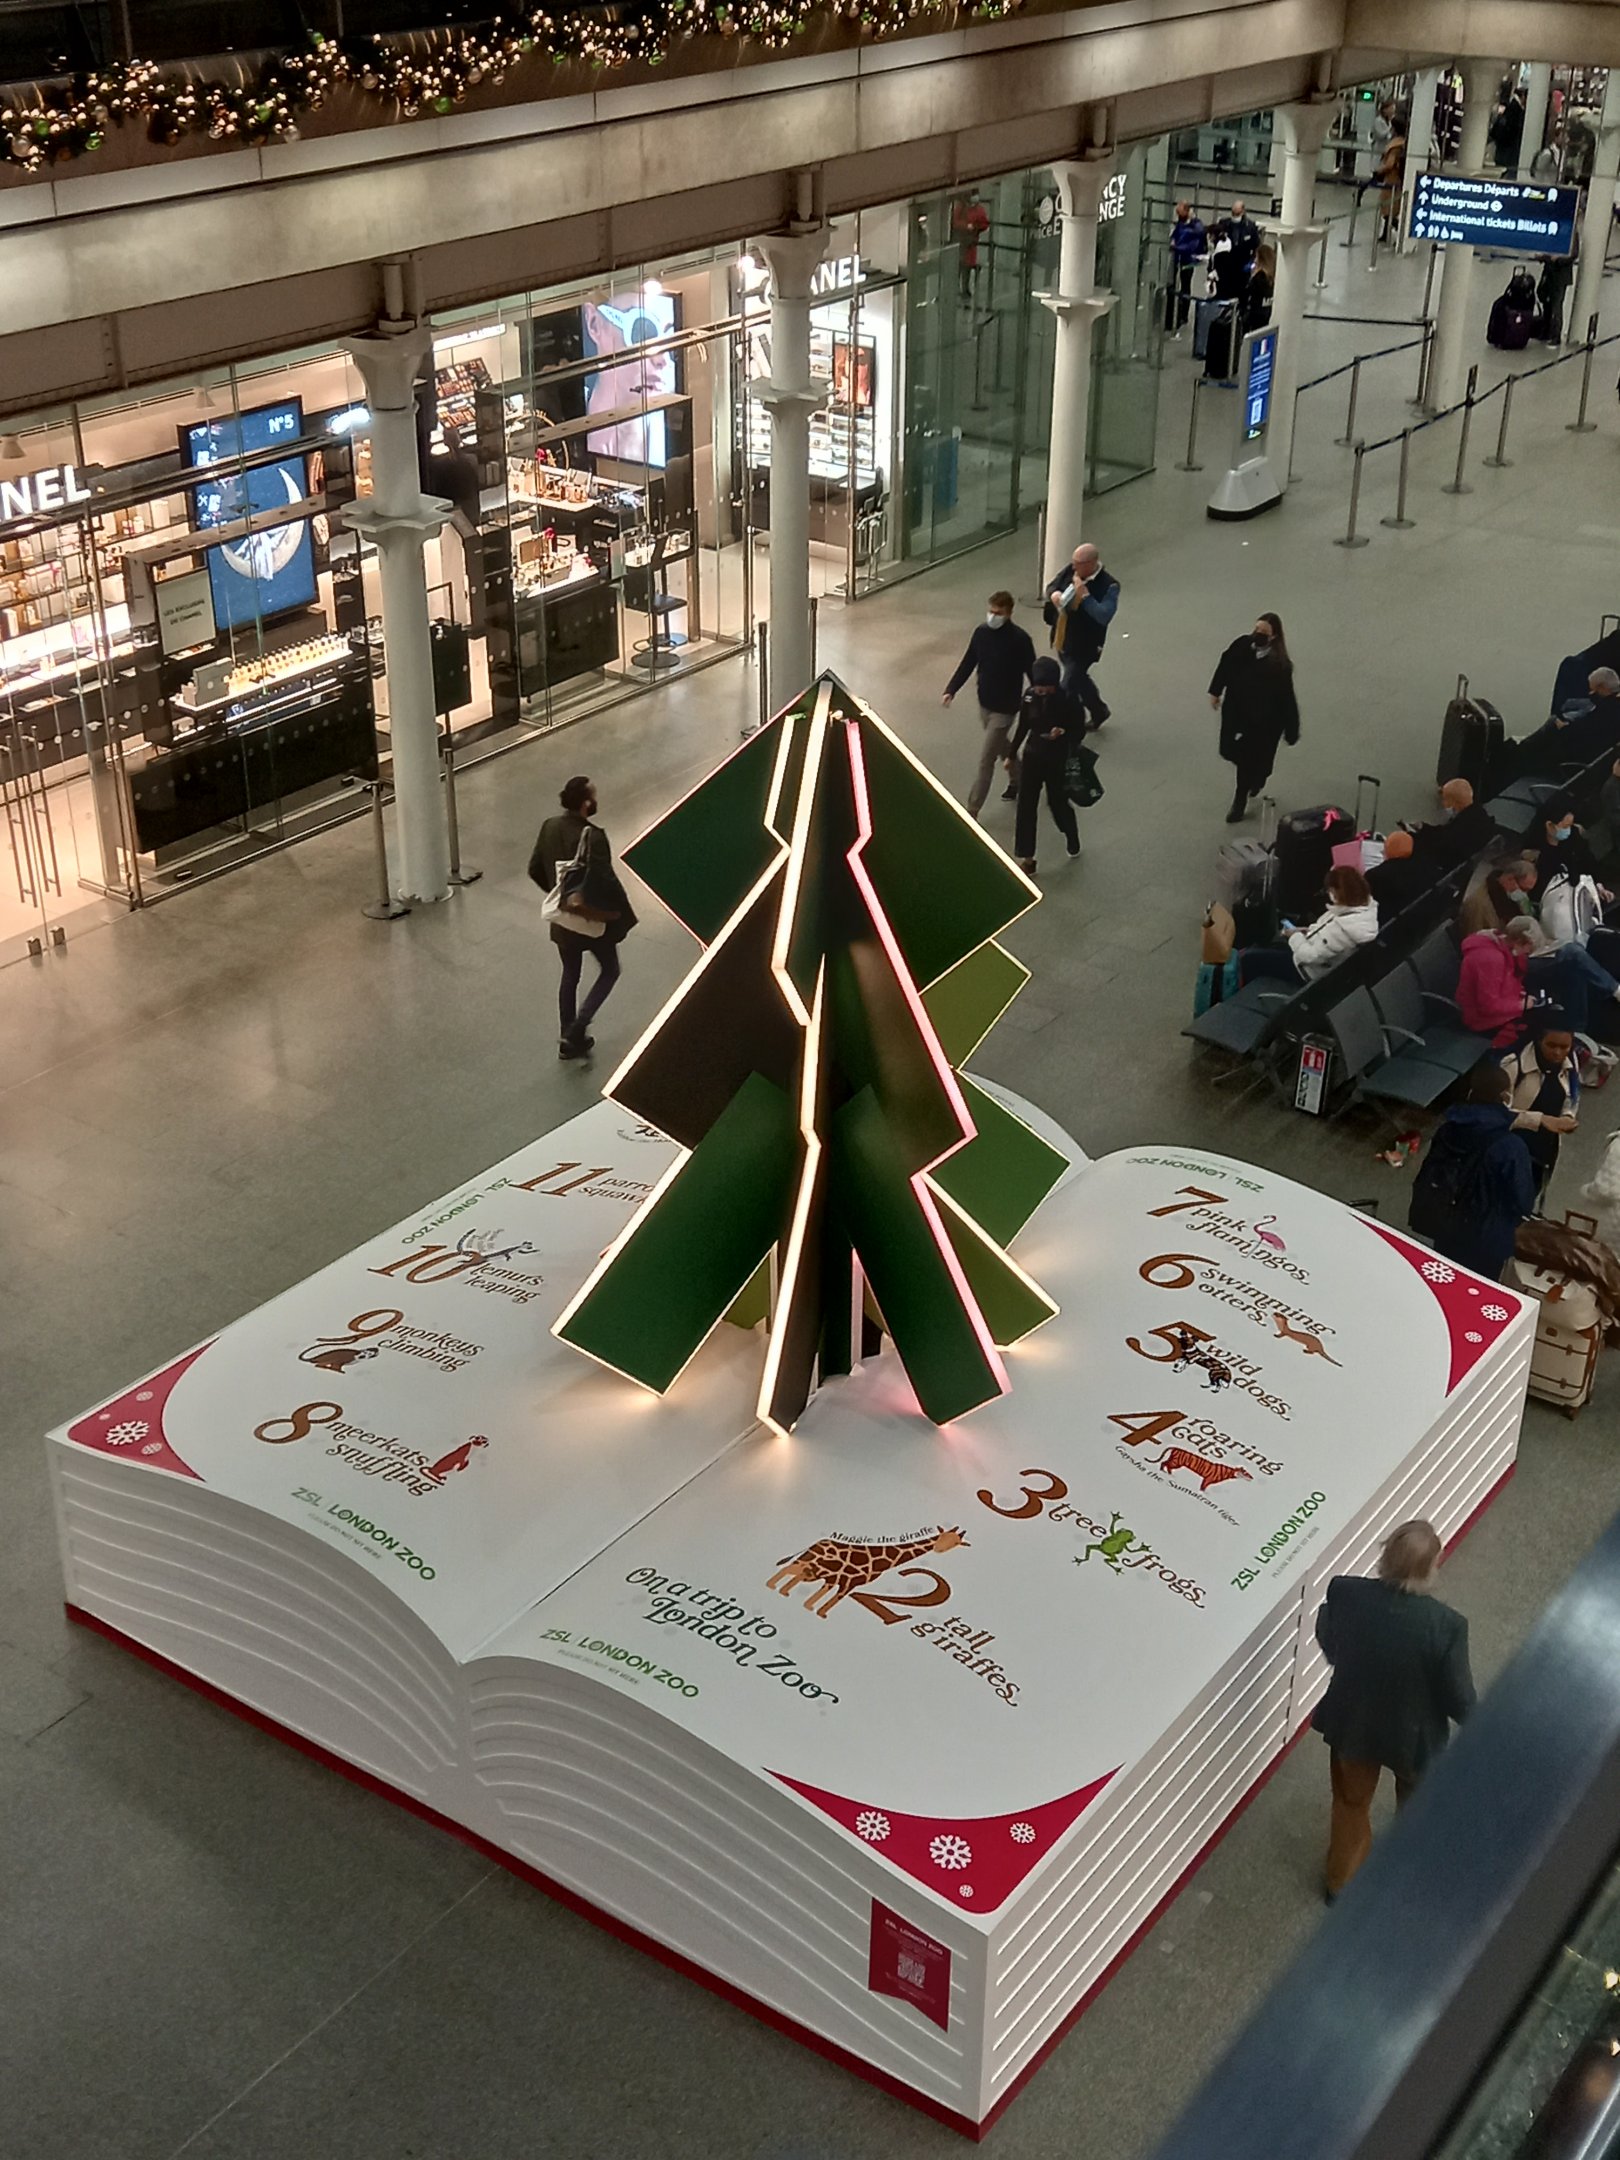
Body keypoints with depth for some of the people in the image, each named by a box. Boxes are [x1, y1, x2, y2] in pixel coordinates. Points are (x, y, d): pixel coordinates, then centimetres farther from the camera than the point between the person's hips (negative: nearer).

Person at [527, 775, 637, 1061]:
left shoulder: (550, 827, -7)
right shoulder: (593, 836, -28)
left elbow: (535, 870, 3)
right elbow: (606, 881, -27)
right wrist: (623, 914, -11)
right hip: (594, 919, -6)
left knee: (570, 975, 22)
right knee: (609, 972, 17)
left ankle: (568, 1039, 31)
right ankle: (577, 1030, 7)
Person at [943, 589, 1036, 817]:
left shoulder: (1020, 639, -21)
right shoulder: (981, 632, -5)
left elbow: (1032, 672, -13)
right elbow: (968, 663, 4)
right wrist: (951, 689, -4)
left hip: (1005, 708, -6)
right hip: (984, 703, 6)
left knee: (986, 759, -5)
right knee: (1001, 746, 27)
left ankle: (972, 810, 1)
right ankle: (1017, 779, 53)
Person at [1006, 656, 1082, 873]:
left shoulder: (1068, 700, -19)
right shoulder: (1030, 696, -8)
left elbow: (1080, 731, -9)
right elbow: (1023, 726, 6)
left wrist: (1063, 733, -30)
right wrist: (1012, 754, 12)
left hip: (1057, 761, -3)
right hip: (1031, 757, 3)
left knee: (1058, 803, 12)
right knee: (1025, 807, 3)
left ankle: (1072, 837, 45)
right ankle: (1026, 858, 12)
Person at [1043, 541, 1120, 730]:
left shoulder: (1109, 586, -25)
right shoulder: (1071, 570, -8)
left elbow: (1104, 616, -35)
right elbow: (1052, 585, 7)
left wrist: (1085, 596, -36)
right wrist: (1054, 594, -17)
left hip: (1083, 647, -8)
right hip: (1061, 640, 8)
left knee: (1068, 688, -2)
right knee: (1078, 679, 28)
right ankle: (1098, 711, 52)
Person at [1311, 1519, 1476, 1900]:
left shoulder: (1344, 1594, -27)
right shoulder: (1445, 1625, -35)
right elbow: (1458, 1697, -21)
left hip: (1352, 1725, 2)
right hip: (1413, 1736, -2)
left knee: (1351, 1802, 30)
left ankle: (1341, 1881, 52)